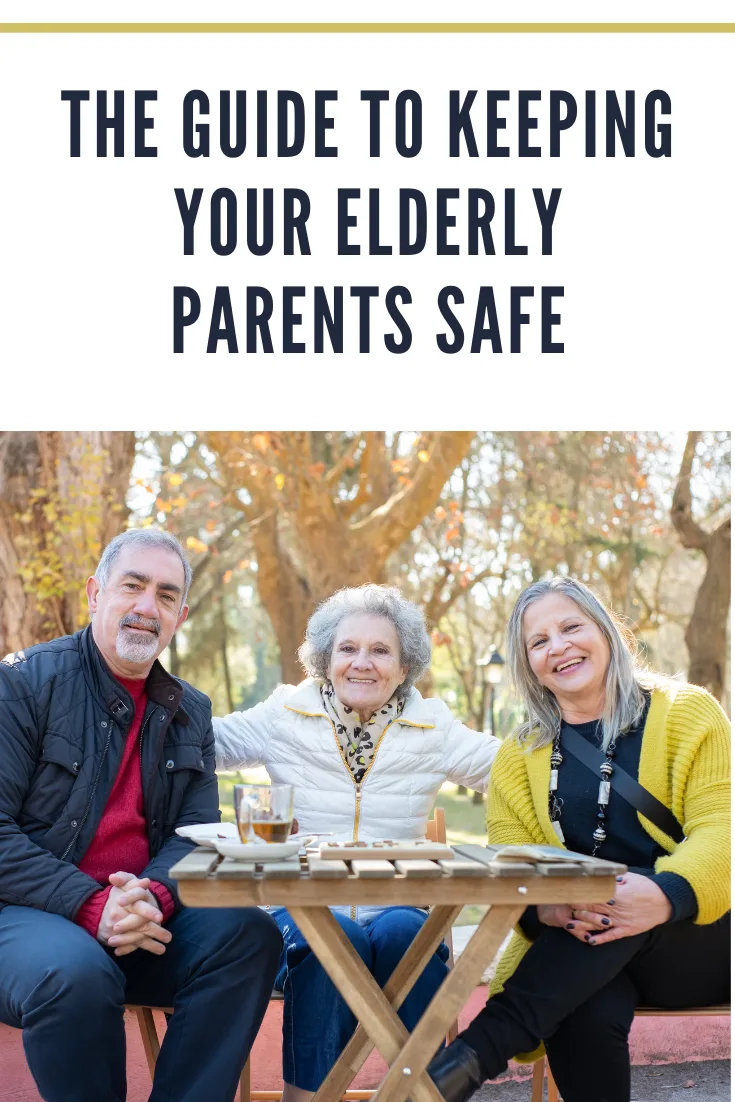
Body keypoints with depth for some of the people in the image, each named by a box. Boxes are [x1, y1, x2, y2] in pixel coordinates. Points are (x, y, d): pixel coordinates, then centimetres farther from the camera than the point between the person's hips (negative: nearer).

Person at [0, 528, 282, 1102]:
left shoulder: (190, 712, 13)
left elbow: (196, 832, 6)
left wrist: (154, 895, -17)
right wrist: (90, 905, -21)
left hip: (143, 918, 5)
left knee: (249, 934, -19)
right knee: (77, 974, -36)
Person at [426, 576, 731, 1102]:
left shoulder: (686, 712, 3)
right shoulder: (518, 757, 12)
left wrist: (667, 894, -32)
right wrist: (543, 909, -27)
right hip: (577, 958, 1)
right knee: (586, 1012, -36)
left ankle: (478, 1051, -40)